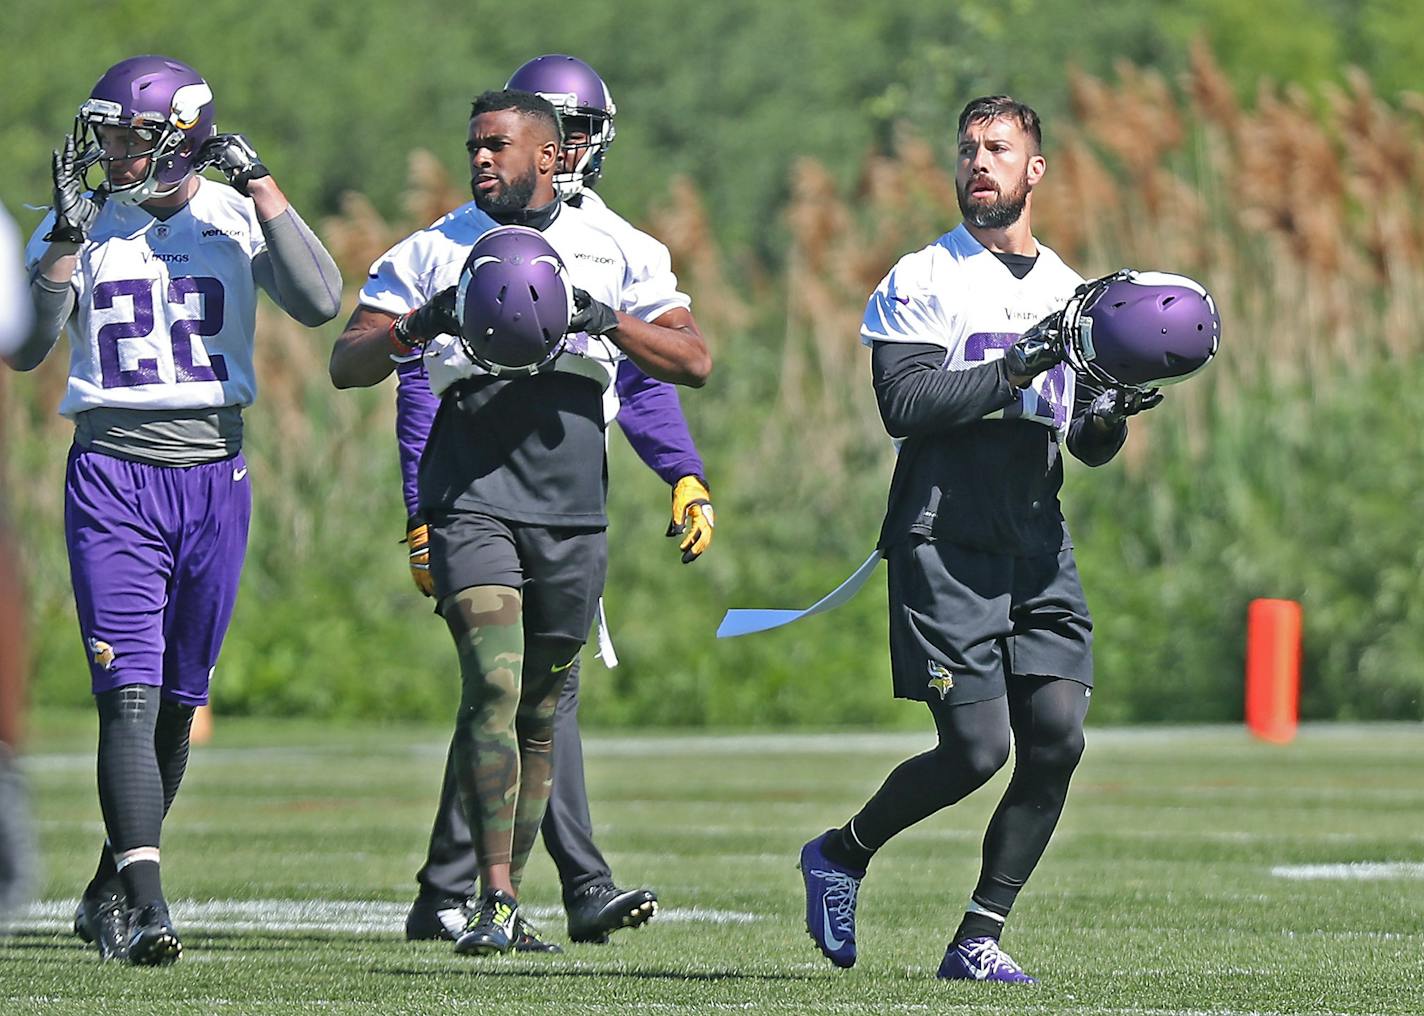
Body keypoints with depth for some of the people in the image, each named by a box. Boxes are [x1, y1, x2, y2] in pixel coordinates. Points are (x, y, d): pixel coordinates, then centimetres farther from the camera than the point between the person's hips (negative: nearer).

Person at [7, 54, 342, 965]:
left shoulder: (235, 216, 3)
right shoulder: (81, 224, 2)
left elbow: (321, 303, -12)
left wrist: (261, 186, -13)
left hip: (213, 475, 2)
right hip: (112, 473, -2)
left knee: (177, 701, 9)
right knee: (130, 694, -14)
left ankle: (111, 887, 25)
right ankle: (144, 903, -23)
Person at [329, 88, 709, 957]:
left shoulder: (613, 251, 11)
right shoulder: (434, 252, 8)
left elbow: (694, 362, 6)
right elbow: (346, 365, 6)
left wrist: (605, 319, -10)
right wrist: (422, 324, -13)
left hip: (572, 502, 2)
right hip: (472, 489, -2)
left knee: (539, 712, 9)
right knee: (493, 686, -18)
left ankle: (509, 899, 20)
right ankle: (495, 901, -21)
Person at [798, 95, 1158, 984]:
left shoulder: (1071, 293, 17)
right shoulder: (924, 281, 0)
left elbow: (1091, 448, 20)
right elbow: (903, 403, -15)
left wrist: (1112, 415, -3)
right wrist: (1014, 371, -20)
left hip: (1038, 542, 6)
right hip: (946, 542, -5)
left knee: (1057, 738, -7)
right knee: (977, 748, -11)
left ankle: (978, 940, 3)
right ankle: (841, 856, 15)